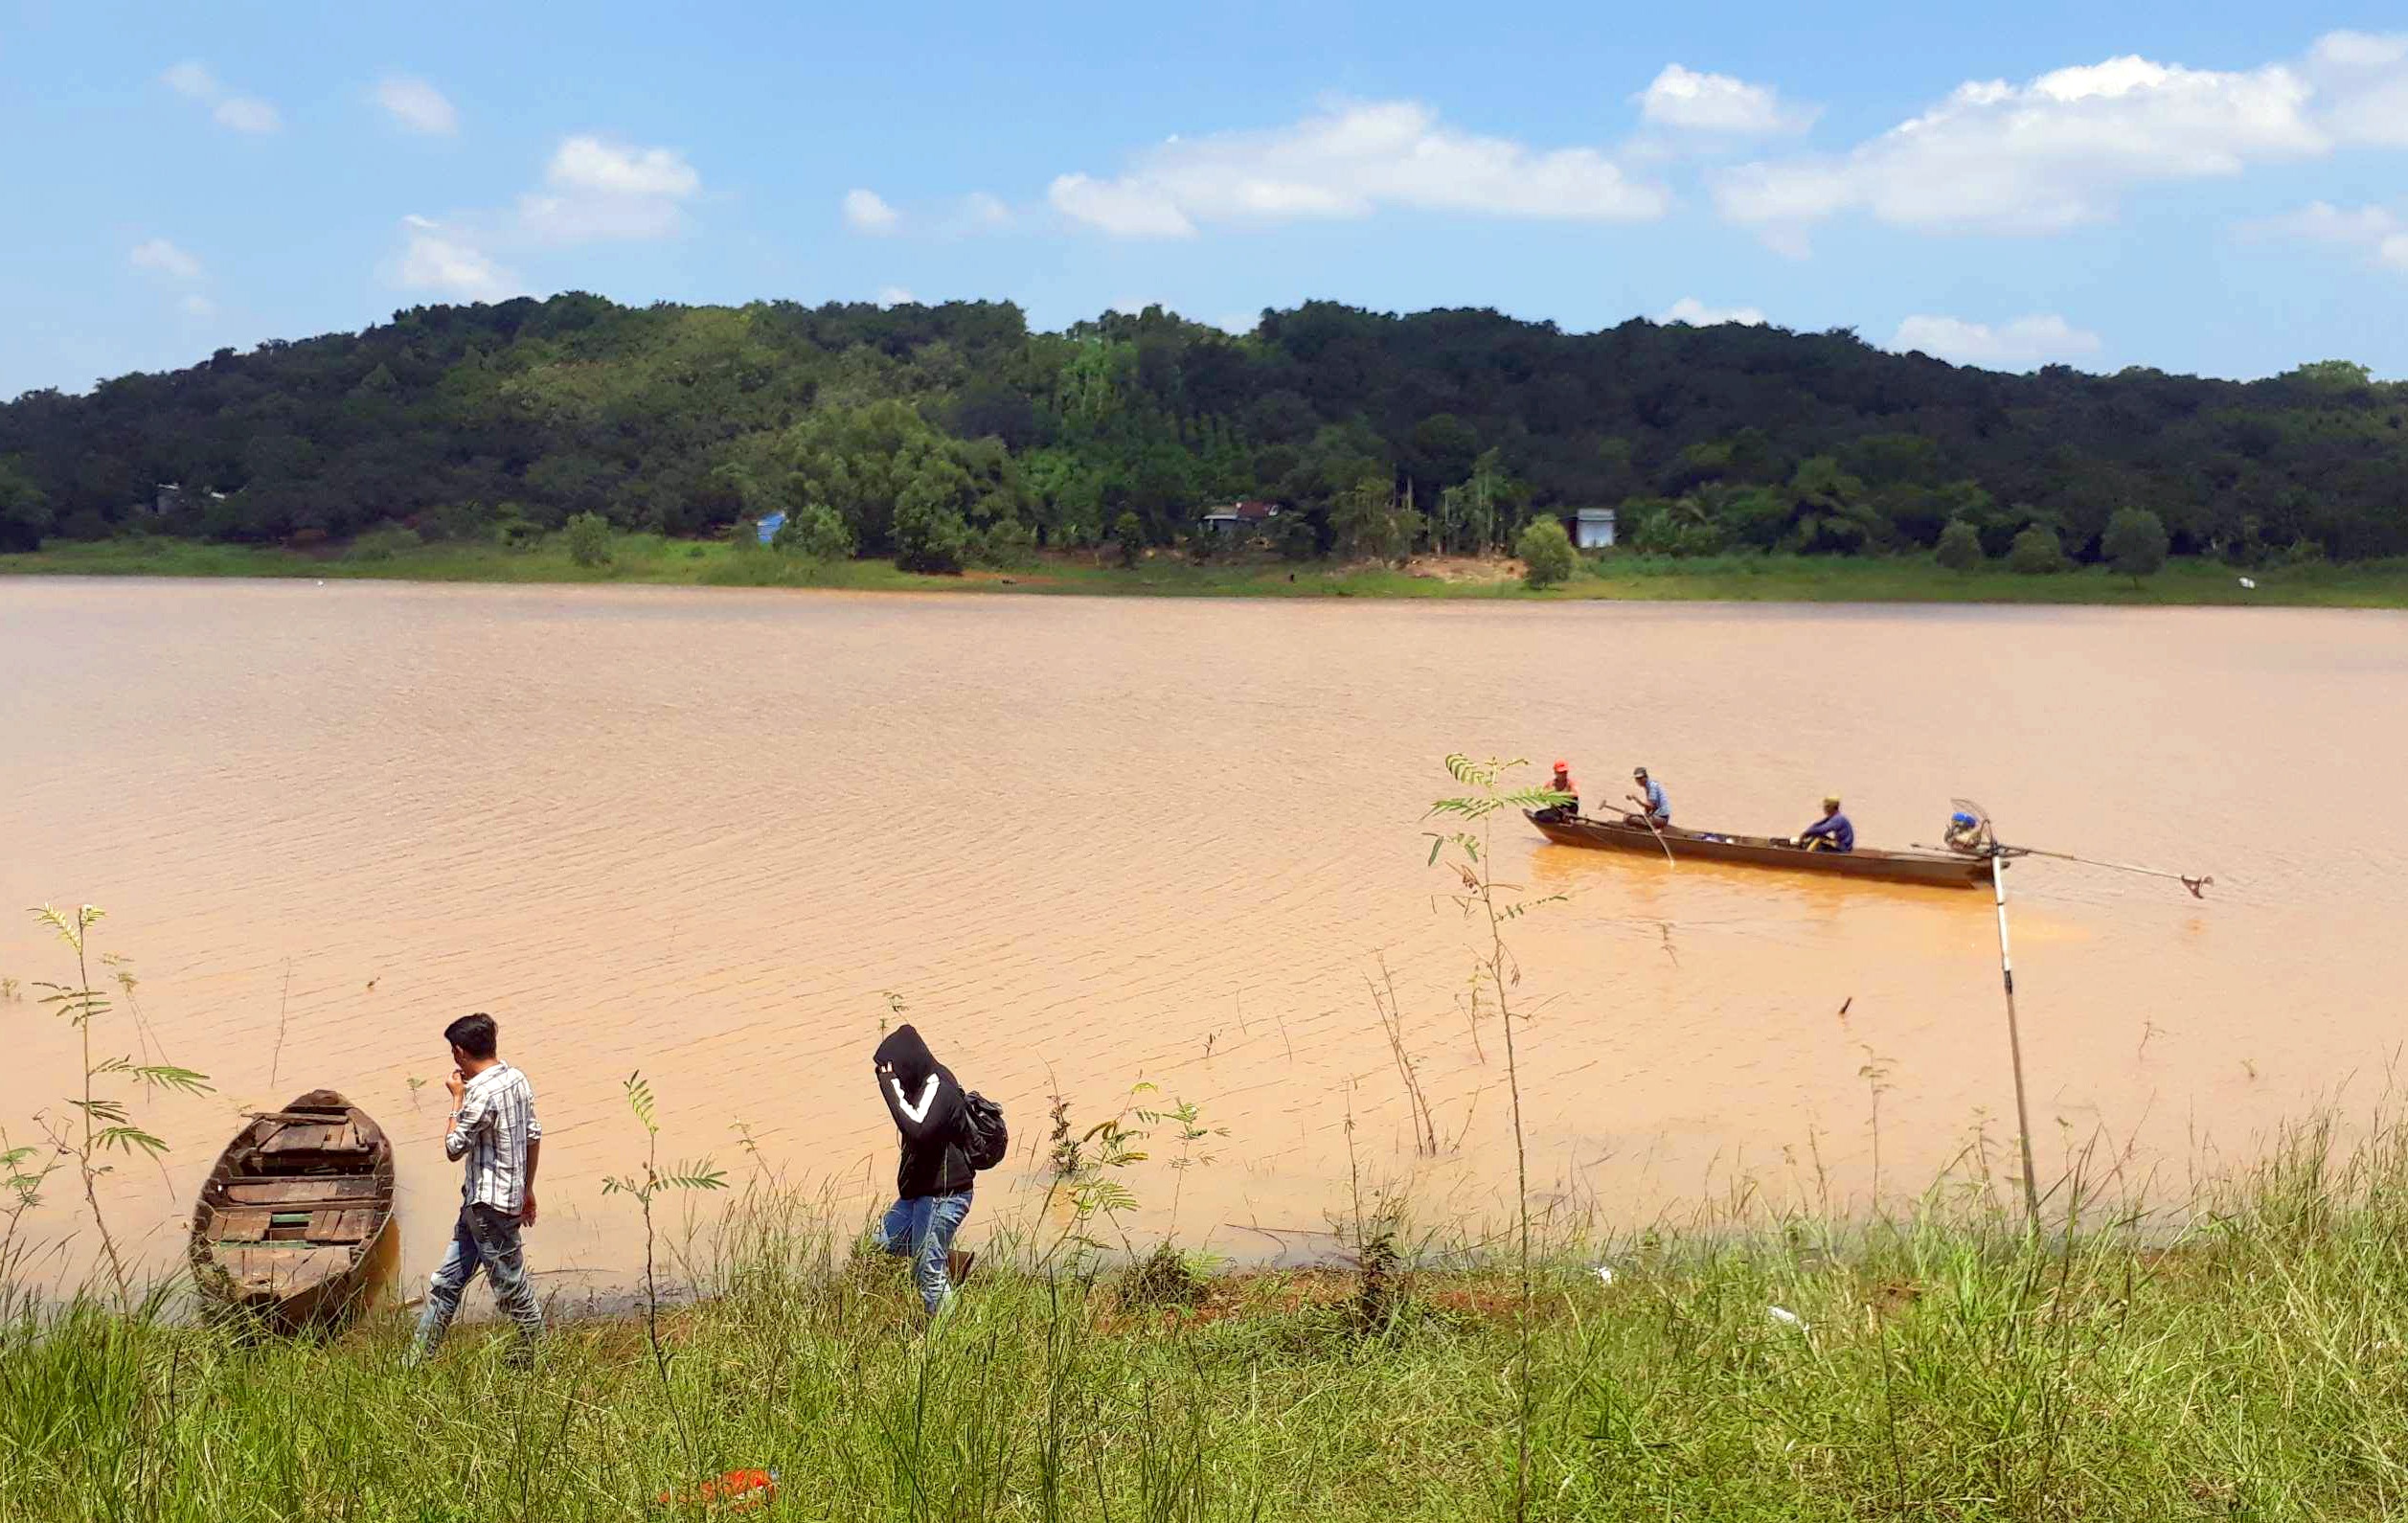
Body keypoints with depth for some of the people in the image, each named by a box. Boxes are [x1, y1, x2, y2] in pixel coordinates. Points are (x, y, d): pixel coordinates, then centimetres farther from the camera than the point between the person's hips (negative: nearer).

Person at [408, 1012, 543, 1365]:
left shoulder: (482, 1094, -22)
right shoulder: (518, 1080, 6)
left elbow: (454, 1147, -13)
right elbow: (534, 1136, 13)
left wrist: (457, 1099, -5)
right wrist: (527, 1189, 22)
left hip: (488, 1206, -10)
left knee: (512, 1288, 3)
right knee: (445, 1282, 13)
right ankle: (417, 1361, 18)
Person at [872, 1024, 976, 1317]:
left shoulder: (937, 1088, -21)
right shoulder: (926, 1083, 8)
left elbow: (918, 1129, -38)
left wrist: (891, 1088, -32)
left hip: (942, 1196, -10)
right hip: (920, 1191, 10)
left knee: (929, 1274, -3)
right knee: (885, 1241, 21)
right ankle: (953, 1262, 26)